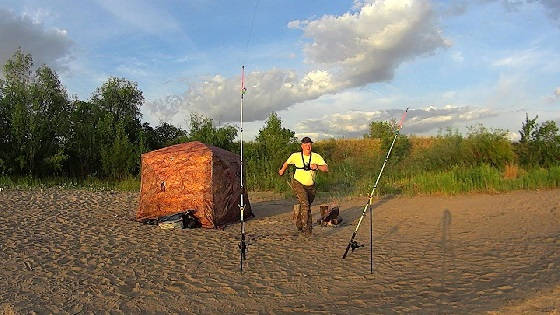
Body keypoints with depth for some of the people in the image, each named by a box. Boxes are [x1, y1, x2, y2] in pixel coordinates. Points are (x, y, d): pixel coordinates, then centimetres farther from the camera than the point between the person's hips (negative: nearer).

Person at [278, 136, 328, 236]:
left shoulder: (316, 157, -8)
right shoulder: (296, 156, -9)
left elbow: (326, 168, -18)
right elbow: (286, 163, 11)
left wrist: (317, 166, -36)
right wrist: (282, 171, 27)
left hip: (310, 186, 3)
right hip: (298, 184, -3)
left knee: (307, 206, 15)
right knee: (305, 204, -22)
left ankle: (299, 224, 41)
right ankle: (306, 228, -16)